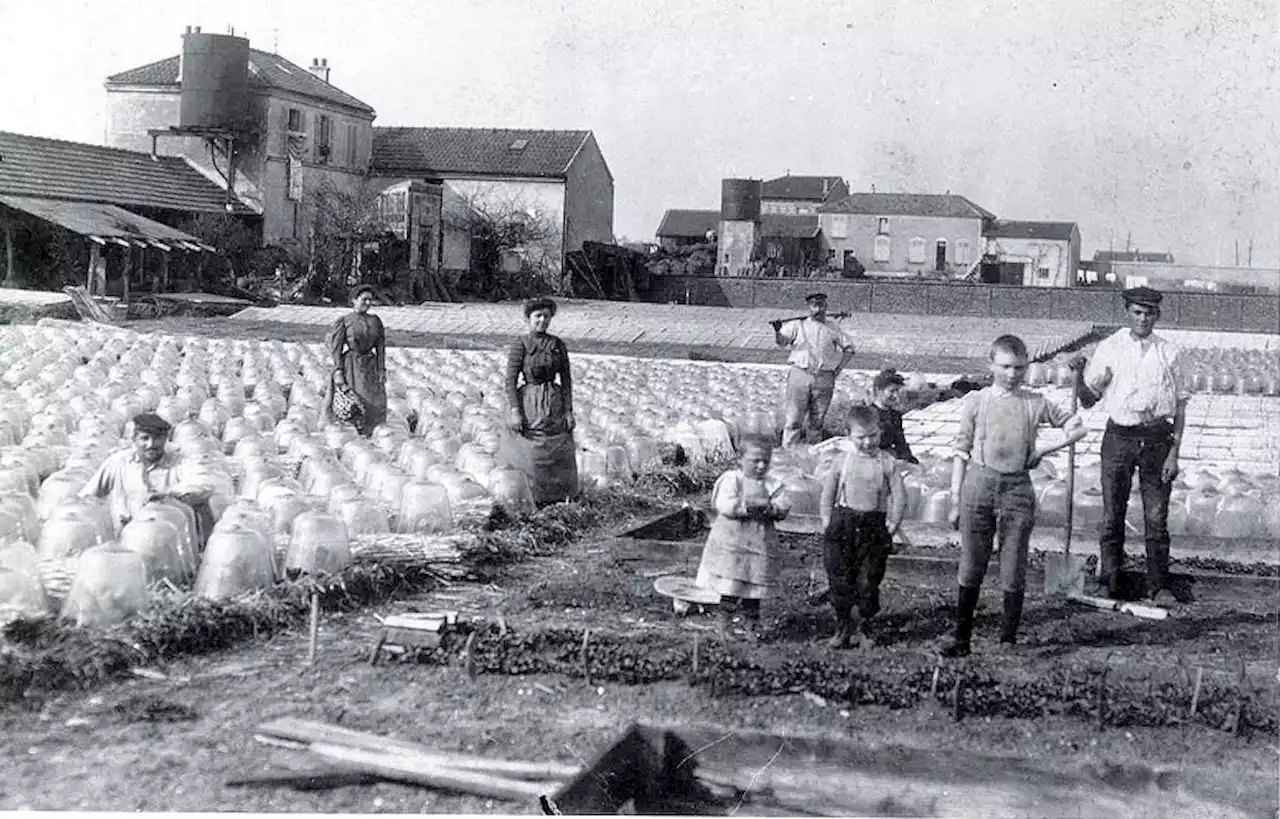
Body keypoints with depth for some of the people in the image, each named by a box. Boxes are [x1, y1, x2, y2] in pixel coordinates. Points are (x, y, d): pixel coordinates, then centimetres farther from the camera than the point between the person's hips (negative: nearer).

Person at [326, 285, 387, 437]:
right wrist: (338, 372, -14)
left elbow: (380, 347, 8)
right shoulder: (343, 321, -3)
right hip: (350, 367, -4)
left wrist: (382, 370, 0)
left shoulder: (375, 321, 9)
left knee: (372, 407, 2)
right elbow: (336, 348, -6)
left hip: (370, 368, 4)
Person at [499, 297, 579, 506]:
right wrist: (515, 411, -13)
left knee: (559, 458, 3)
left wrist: (568, 411, 1)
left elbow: (566, 380, 7)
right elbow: (511, 380, -6)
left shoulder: (558, 345, 5)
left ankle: (558, 501, 12)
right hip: (528, 405, -3)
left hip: (554, 405, 3)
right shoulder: (520, 345, -5)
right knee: (528, 456, 0)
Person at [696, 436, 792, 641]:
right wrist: (747, 506, -20)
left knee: (754, 587, 8)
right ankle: (725, 627, 13)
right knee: (729, 588, -1)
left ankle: (752, 627, 22)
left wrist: (766, 505, -19)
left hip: (760, 544, 3)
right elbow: (725, 505, -17)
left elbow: (784, 508, -3)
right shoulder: (731, 479, -3)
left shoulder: (772, 484, 9)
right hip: (730, 543, -3)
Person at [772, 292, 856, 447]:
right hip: (800, 375, -2)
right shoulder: (798, 325, 3)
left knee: (817, 421, 9)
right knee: (794, 419, -3)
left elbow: (849, 348, 17)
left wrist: (839, 368, 7)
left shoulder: (832, 328, 10)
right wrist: (777, 331, -28)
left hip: (824, 378, 2)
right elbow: (781, 341, -7)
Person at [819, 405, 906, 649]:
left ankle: (860, 628, 15)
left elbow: (899, 496, 2)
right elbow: (828, 491, 11)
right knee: (840, 580, 2)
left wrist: (893, 524, -3)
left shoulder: (888, 463, 0)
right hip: (843, 523, 1)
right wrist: (826, 519, 5)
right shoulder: (843, 462, 3)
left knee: (869, 581, 2)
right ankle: (843, 627, 13)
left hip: (874, 525, -1)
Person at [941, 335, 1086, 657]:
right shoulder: (975, 401, 3)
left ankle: (1008, 640, 12)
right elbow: (961, 452, 4)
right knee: (971, 567, 3)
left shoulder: (1035, 404, 5)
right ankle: (961, 638, 11)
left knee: (1014, 572, 2)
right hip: (979, 483, 0)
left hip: (1017, 488, 1)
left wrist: (1044, 450, 3)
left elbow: (1077, 427, 14)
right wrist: (955, 501, 2)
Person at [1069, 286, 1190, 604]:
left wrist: (1174, 451, -3)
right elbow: (1088, 399, 6)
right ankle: (1107, 580, 17)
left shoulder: (1169, 352, 3)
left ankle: (1158, 585, 14)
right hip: (1119, 437, 0)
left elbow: (1180, 404, 4)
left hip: (1157, 438, 0)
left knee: (1157, 517, 4)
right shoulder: (1109, 348, 3)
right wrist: (1079, 372, -14)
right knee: (1112, 515, 5)